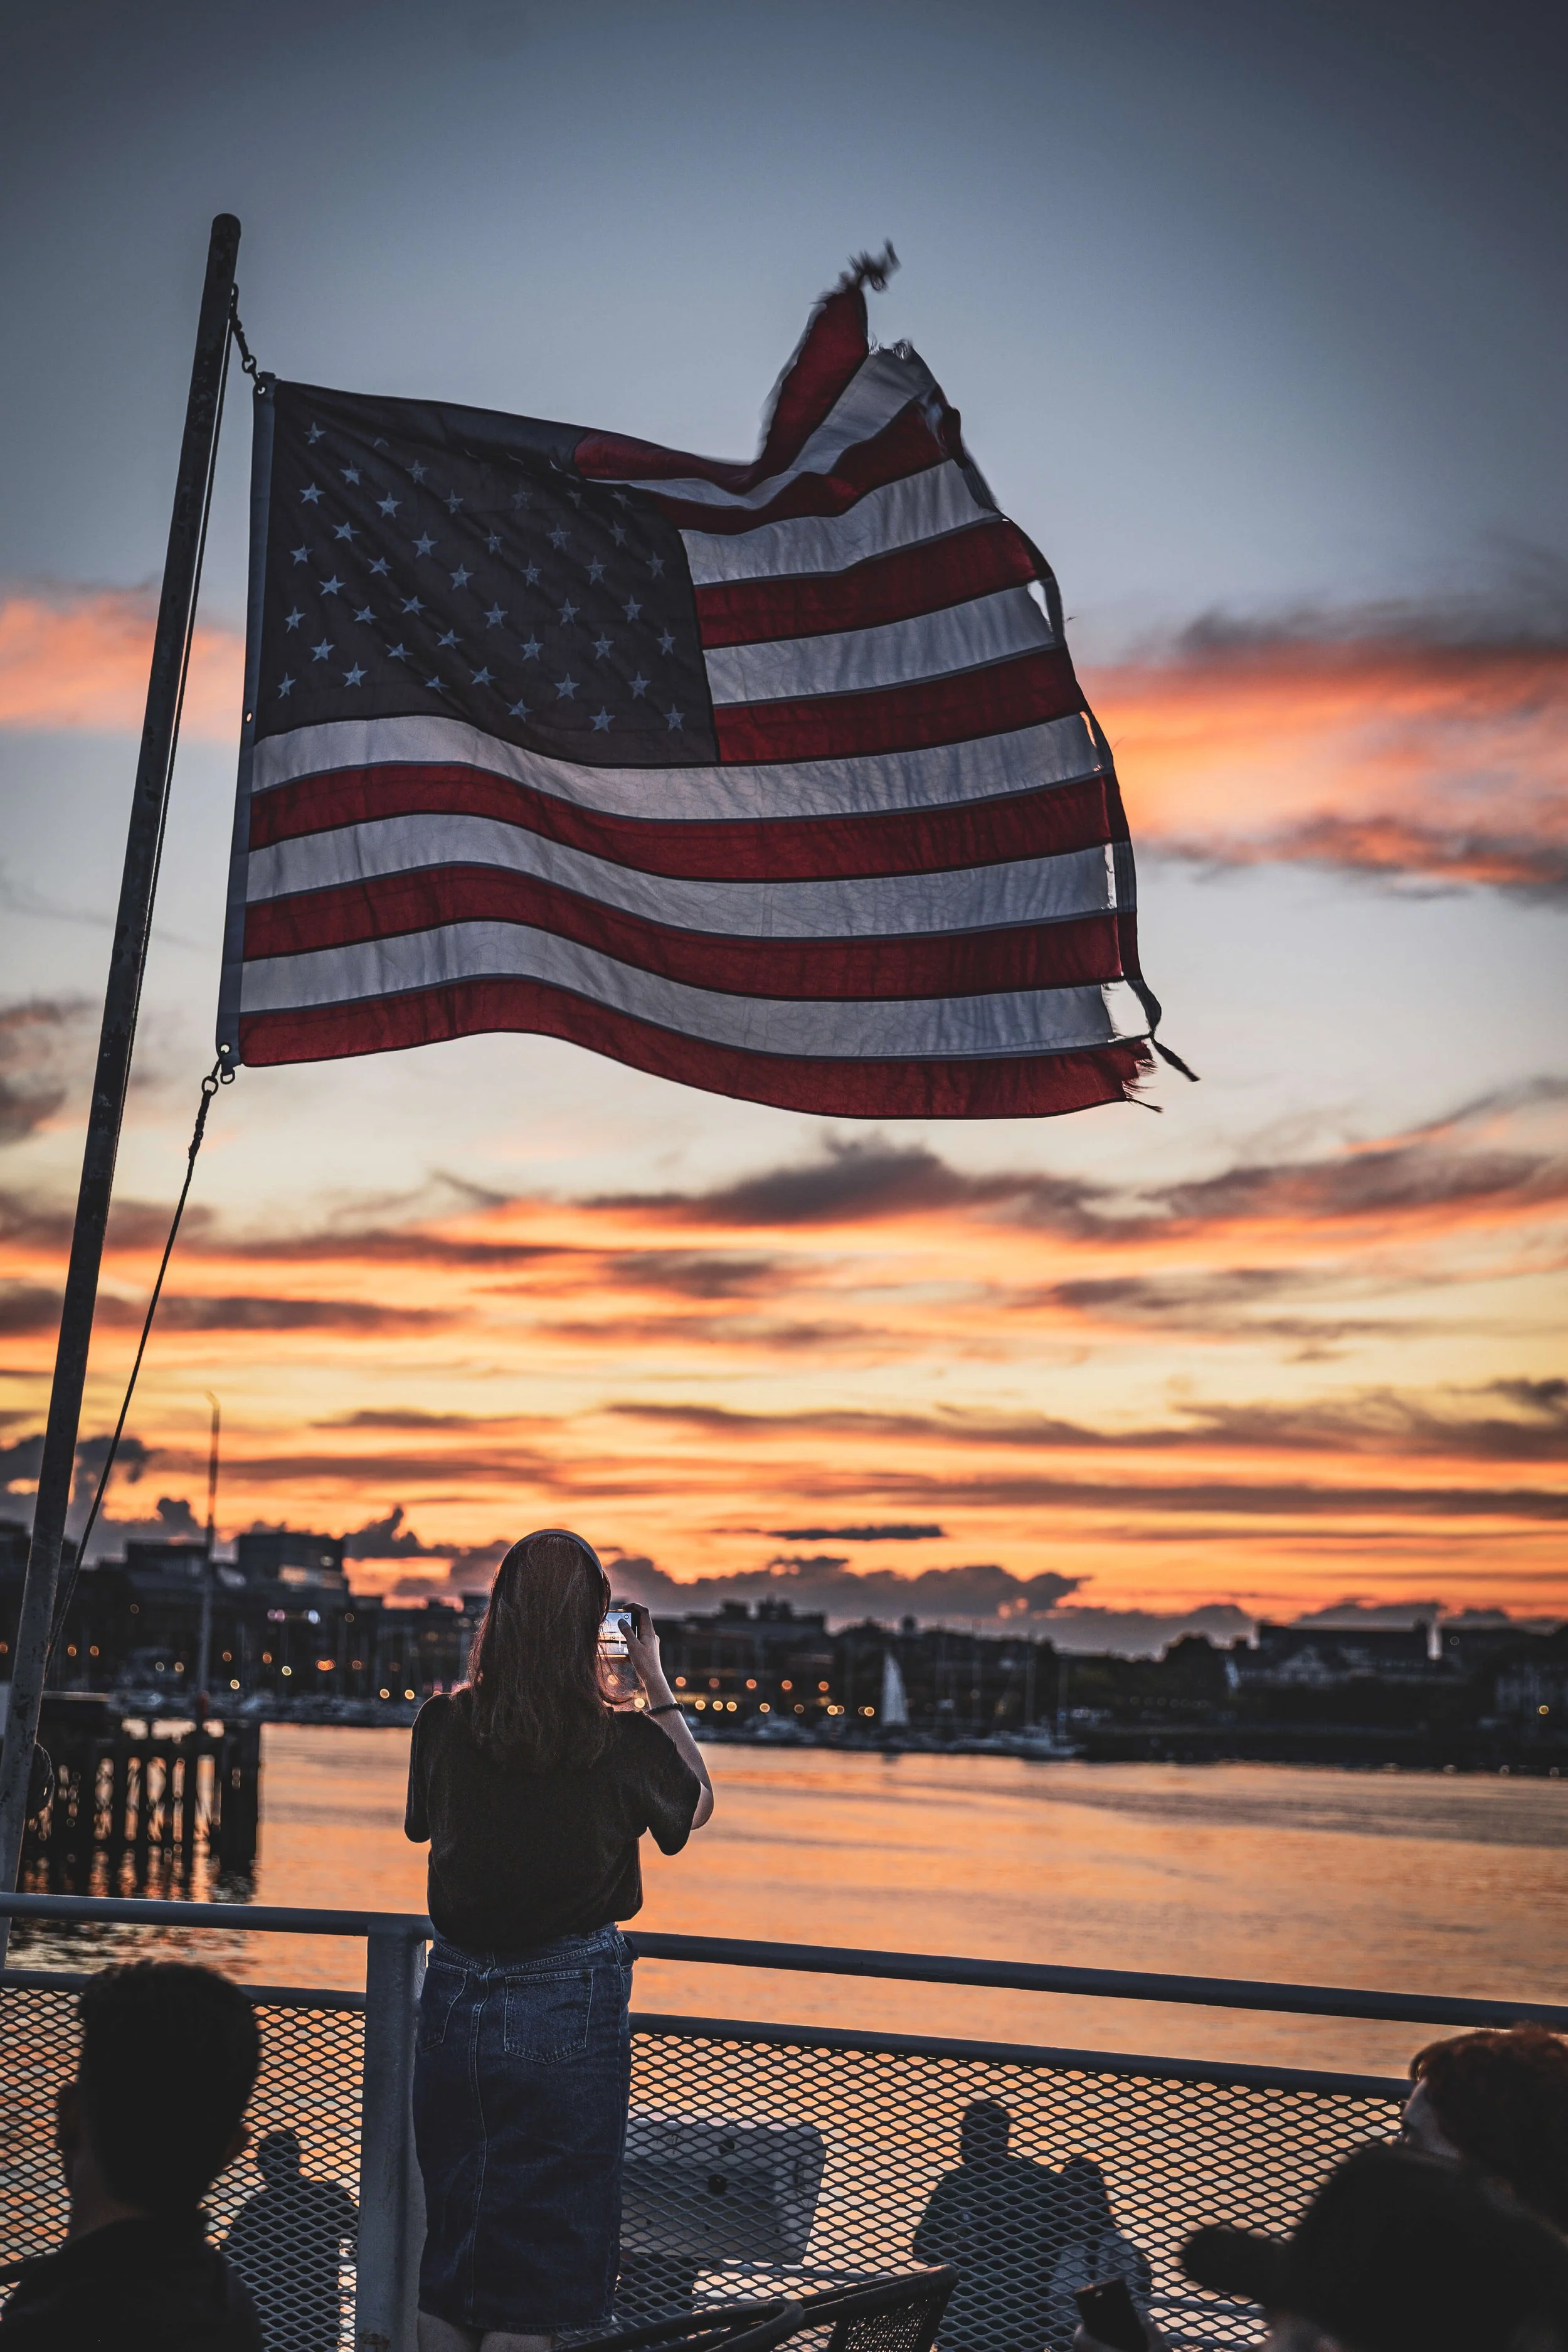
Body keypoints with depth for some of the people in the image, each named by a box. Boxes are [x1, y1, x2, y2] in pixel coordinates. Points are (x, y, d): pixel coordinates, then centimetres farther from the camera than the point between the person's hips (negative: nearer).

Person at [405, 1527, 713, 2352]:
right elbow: (697, 1803, 9)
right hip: (569, 2004, -3)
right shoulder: (623, 1741, -12)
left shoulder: (443, 1723, -7)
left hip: (456, 1996, 3)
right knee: (548, 2238, 7)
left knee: (450, 2226, 15)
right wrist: (656, 1682, 12)